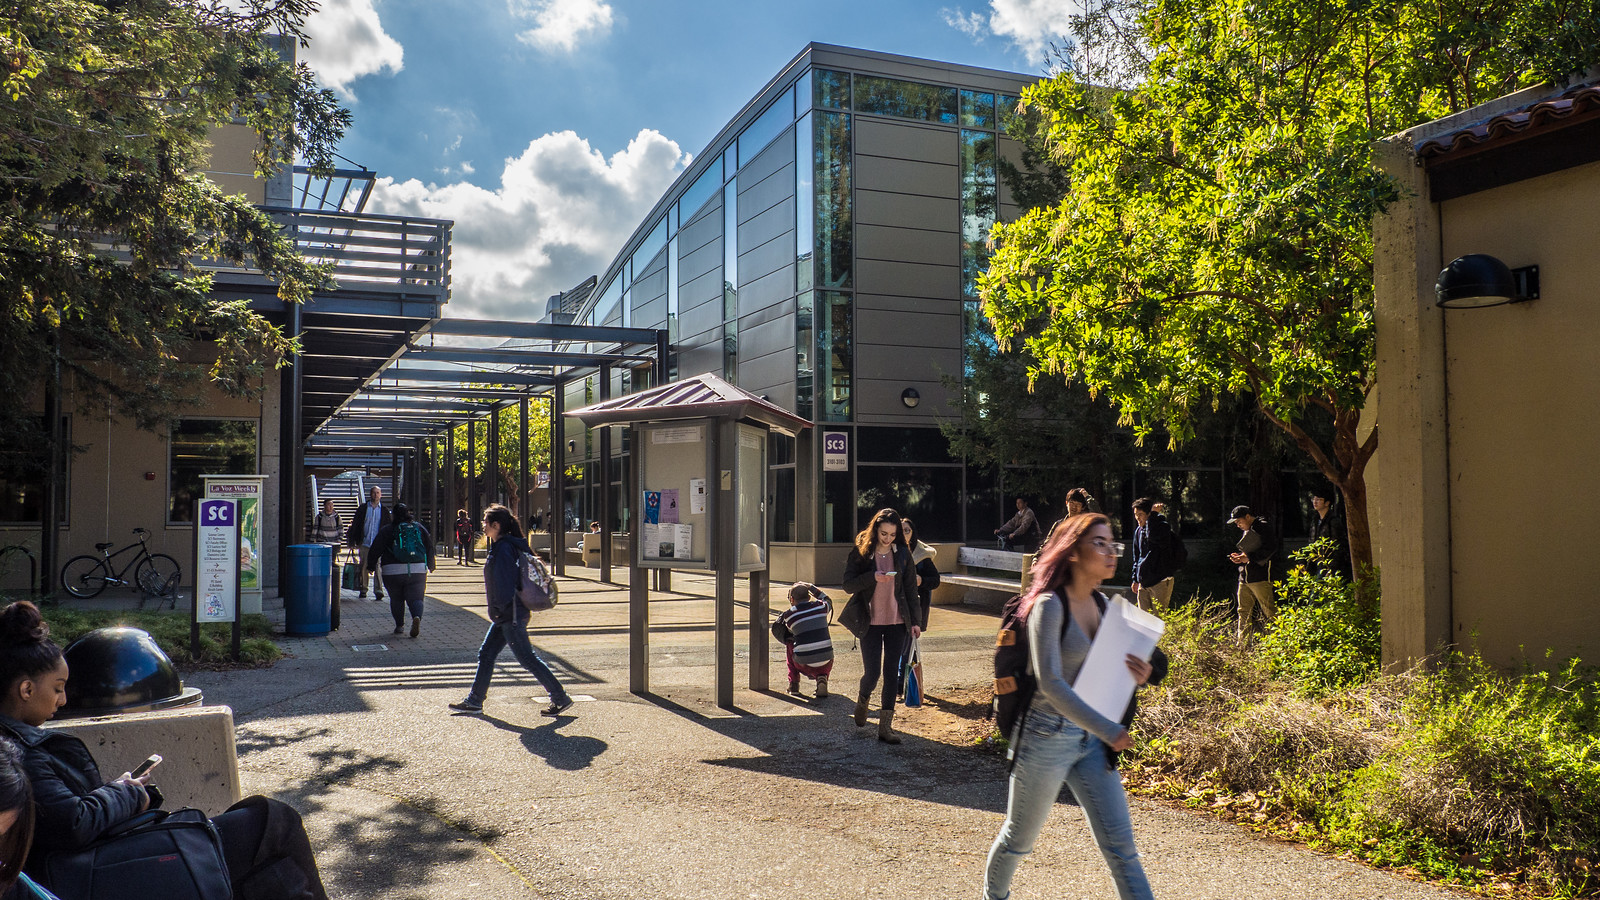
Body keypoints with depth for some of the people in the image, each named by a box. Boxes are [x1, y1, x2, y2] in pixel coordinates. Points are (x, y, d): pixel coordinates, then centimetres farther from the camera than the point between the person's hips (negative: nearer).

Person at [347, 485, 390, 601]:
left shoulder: (384, 511, 8)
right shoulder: (362, 508, 8)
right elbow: (356, 525, 8)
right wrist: (352, 540, 3)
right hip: (365, 543, 1)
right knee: (364, 567, 7)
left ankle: (378, 590, -12)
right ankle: (363, 590, 17)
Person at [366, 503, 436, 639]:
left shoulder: (386, 531, 0)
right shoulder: (420, 528, 8)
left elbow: (376, 550, 0)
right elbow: (429, 547, 11)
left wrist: (371, 566, 14)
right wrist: (431, 565, 26)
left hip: (393, 571, -1)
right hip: (418, 570, 1)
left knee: (396, 599, 15)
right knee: (415, 597, 0)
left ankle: (399, 625, 15)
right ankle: (417, 617, -27)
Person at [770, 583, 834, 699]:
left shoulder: (789, 614, -2)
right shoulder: (820, 606, 3)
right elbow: (828, 601, 29)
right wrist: (811, 587, 34)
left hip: (804, 664, -1)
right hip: (826, 662, 1)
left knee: (789, 644, 27)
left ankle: (794, 684, 22)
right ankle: (822, 677, 6)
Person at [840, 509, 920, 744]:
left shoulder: (902, 553, 3)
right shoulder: (860, 552, -4)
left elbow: (910, 588, 6)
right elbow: (848, 584, -6)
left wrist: (915, 621, 3)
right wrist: (873, 577, -22)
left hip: (897, 622, 2)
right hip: (870, 622, -2)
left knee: (892, 672, 1)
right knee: (872, 672, -4)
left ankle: (885, 726, 8)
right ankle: (862, 700, 30)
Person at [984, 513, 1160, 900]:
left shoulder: (1102, 603, 4)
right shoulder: (1050, 605, -18)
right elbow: (1051, 684, -23)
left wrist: (1136, 676, -6)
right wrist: (1109, 731, -21)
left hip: (1091, 738, 6)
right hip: (1047, 737, -6)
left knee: (1120, 846, 2)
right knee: (1020, 838, 15)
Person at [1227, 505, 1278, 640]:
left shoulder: (1262, 528, -6)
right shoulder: (1244, 532, 21)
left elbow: (1271, 548, -15)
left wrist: (1249, 558, -17)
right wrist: (1237, 557, 7)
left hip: (1260, 578, -9)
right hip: (1244, 578, 9)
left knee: (1268, 610, -8)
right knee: (1244, 611, 8)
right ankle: (1242, 642, 12)